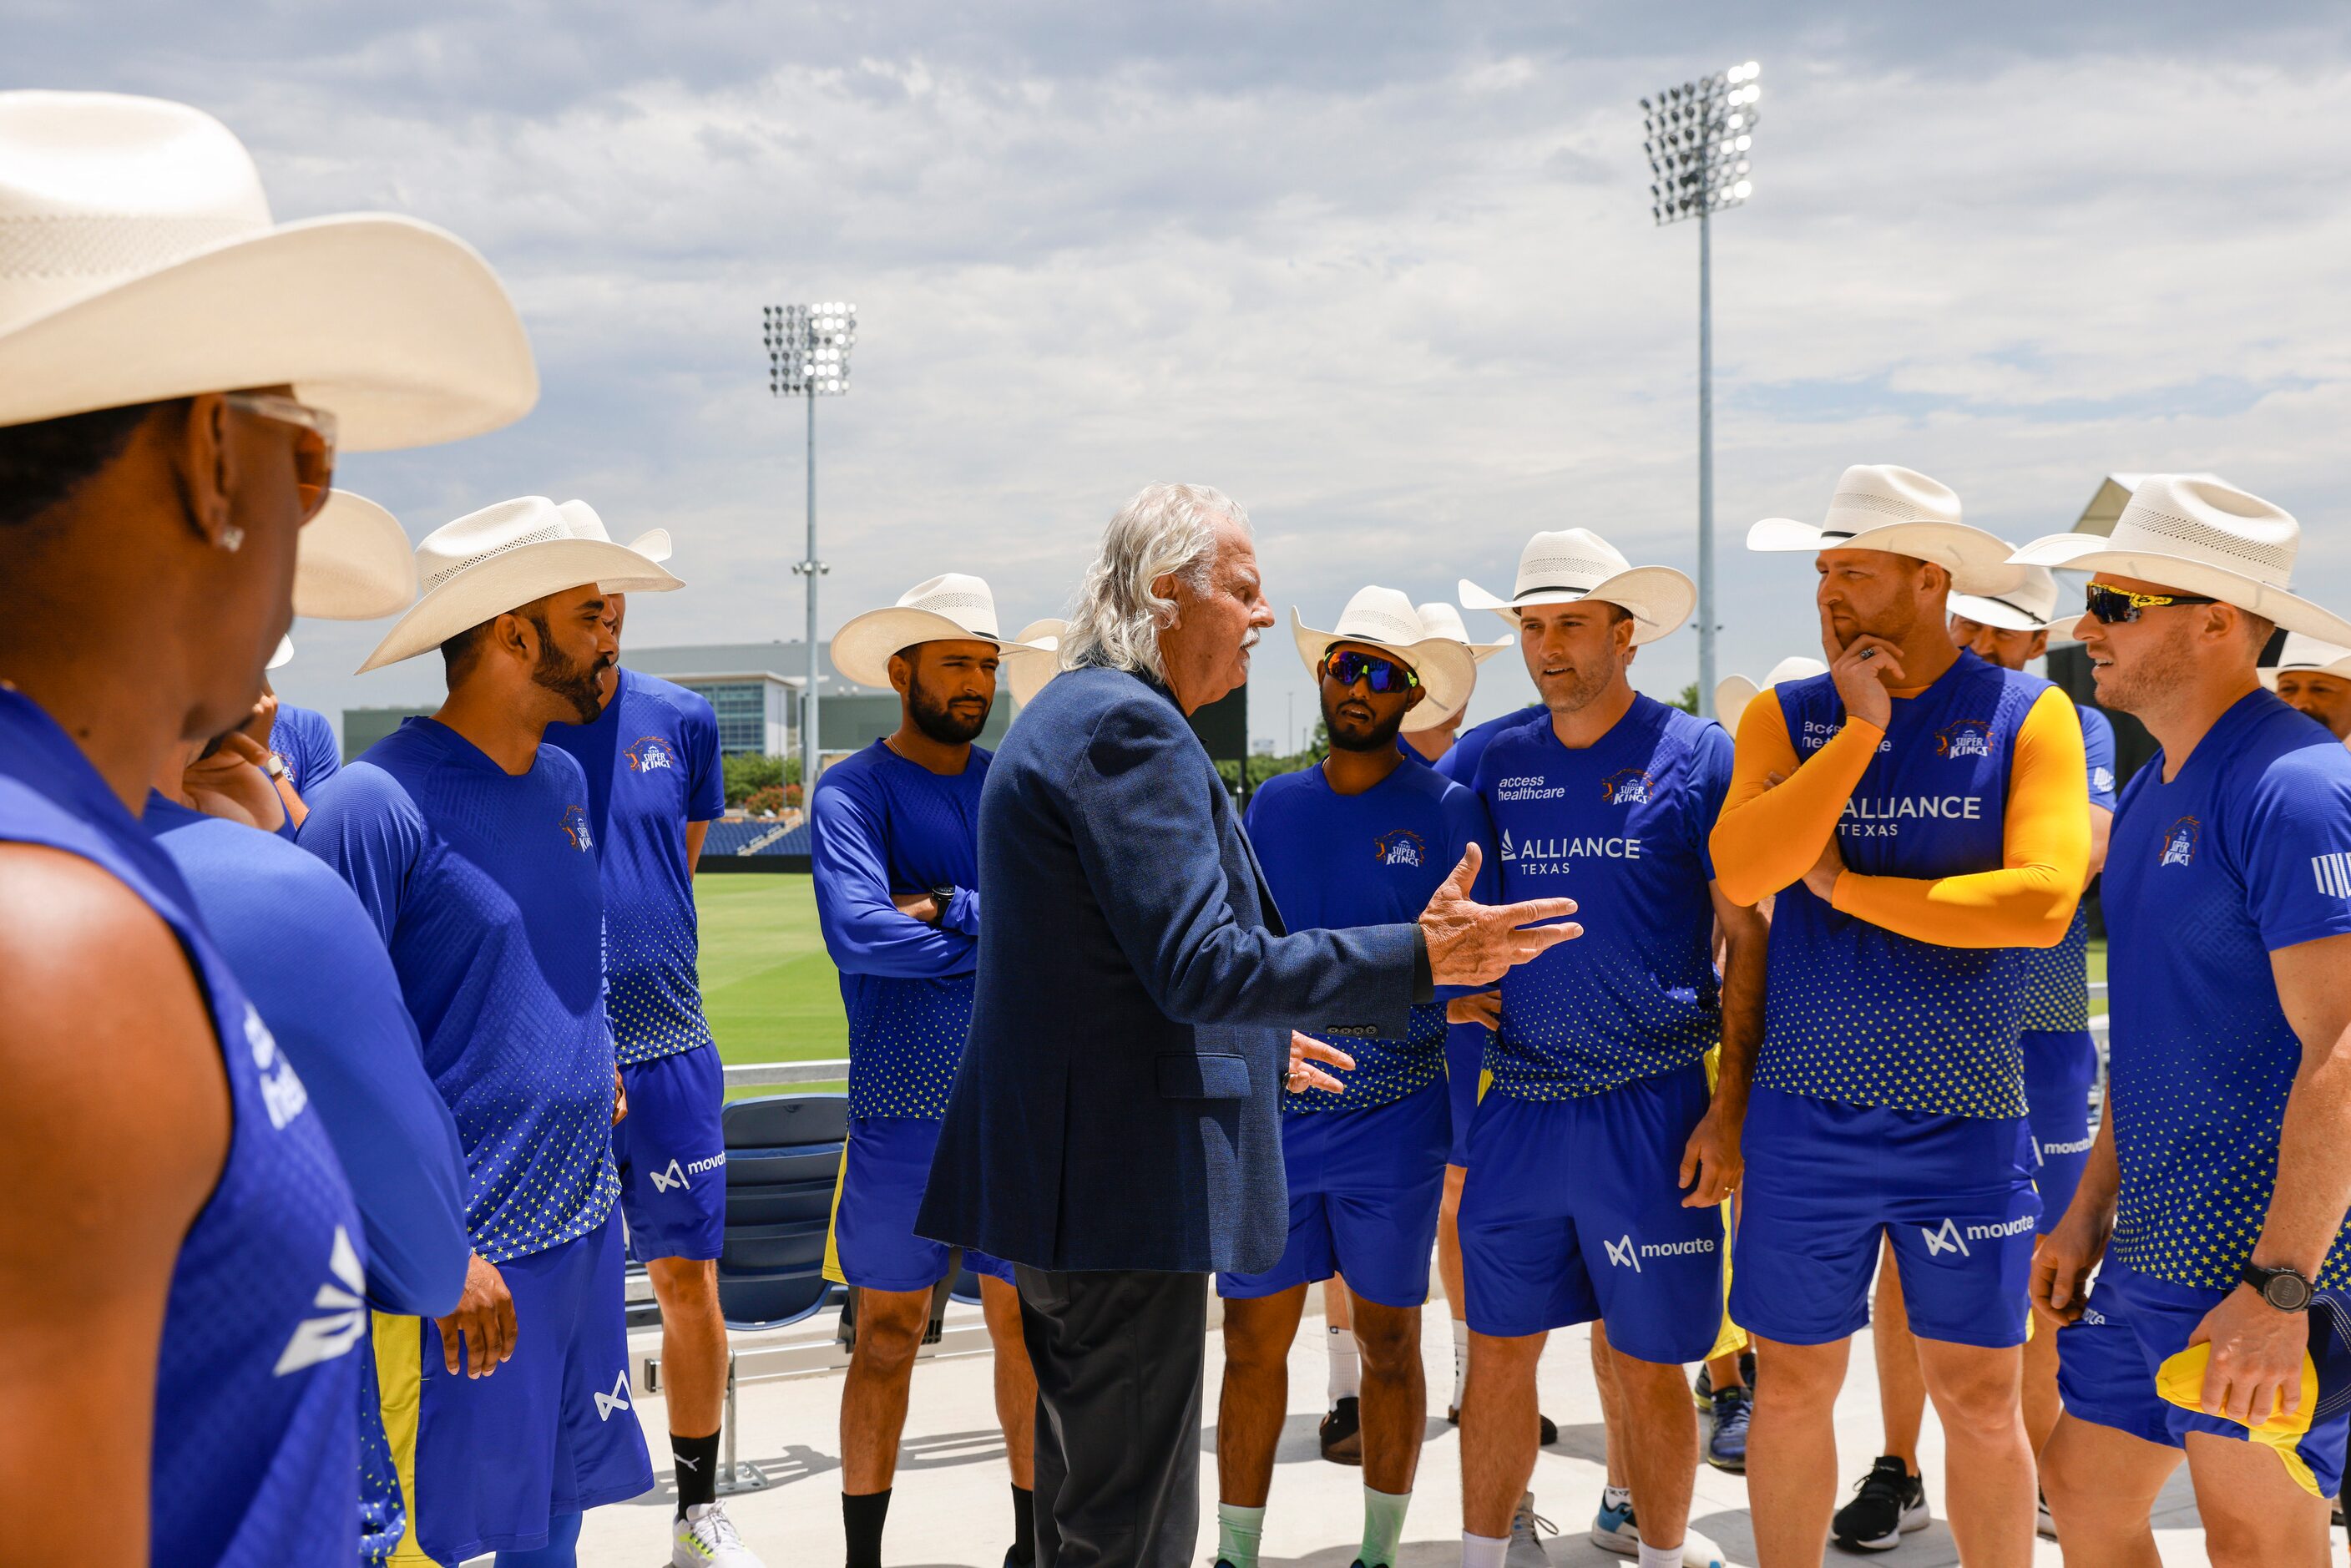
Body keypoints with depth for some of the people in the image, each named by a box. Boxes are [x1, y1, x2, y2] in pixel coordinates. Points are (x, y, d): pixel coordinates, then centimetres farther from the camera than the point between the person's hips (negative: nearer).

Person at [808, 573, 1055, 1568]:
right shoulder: (853, 792, -5)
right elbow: (857, 932, -22)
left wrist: (948, 909, -17)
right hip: (904, 1112, -3)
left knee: (1027, 1327, 11)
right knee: (888, 1333, 6)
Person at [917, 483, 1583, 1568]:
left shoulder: (1067, 716, 19)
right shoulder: (1128, 725, -16)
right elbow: (1198, 964, -23)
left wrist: (1255, 1043, 35)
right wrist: (1417, 960, -23)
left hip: (1065, 1176, 11)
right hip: (1124, 1181, -11)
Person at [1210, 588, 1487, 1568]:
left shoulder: (1442, 808, -3)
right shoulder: (1271, 805, 8)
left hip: (1392, 1122, -3)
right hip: (1270, 1119, 3)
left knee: (1387, 1342, 9)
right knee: (1252, 1345, 6)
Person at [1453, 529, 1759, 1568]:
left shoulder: (1696, 756, -4)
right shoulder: (1496, 764, 7)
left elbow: (1748, 937, -4)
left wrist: (1730, 1105, -10)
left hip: (1649, 1111, -3)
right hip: (1517, 1104, 4)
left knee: (1648, 1367, 5)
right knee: (1498, 1353, 9)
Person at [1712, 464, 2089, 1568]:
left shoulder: (2028, 715, -3)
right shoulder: (1785, 718, 4)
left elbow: (2042, 900, -17)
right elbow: (1739, 869, -13)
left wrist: (1847, 887, -10)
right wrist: (1860, 730, -14)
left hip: (1967, 1116, -2)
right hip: (1806, 1114, 2)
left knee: (1979, 1397, 7)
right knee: (1793, 1384, 10)